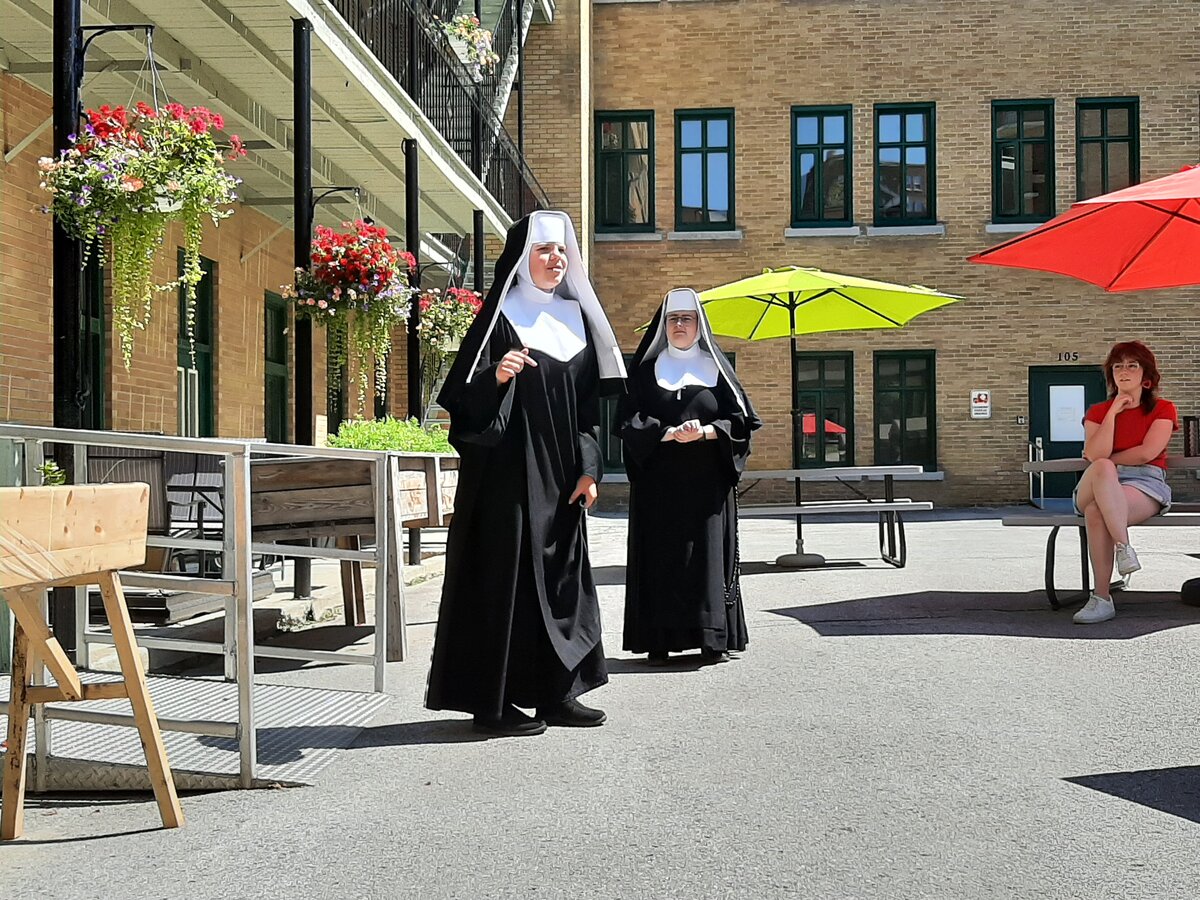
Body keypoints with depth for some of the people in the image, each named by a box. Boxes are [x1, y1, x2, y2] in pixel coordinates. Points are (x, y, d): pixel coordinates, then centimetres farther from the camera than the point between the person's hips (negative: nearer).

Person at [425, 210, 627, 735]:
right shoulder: (500, 316, -4)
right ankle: (492, 703, 3)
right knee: (505, 574, -5)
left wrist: (588, 469, 6)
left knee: (562, 574, 9)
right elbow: (465, 395, -8)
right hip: (507, 470, -6)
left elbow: (589, 401, 13)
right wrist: (496, 376, -28)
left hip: (559, 475, 6)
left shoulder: (576, 316, 13)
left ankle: (556, 693, 18)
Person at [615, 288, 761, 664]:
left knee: (709, 554, -3)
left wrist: (705, 431, -12)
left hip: (708, 481, 1)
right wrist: (669, 433, -14)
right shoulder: (645, 369, 9)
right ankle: (659, 641, -2)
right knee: (660, 557, -4)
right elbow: (629, 420, 0)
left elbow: (740, 419, 5)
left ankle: (713, 639, 1)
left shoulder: (716, 368, 11)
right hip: (659, 481, 0)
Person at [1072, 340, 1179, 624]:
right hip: (1102, 486, 3)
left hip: (1145, 484, -3)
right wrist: (1114, 412, -4)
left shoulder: (1162, 409, 11)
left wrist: (1105, 459, 1)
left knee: (1096, 512, -36)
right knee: (1102, 468, -38)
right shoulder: (1097, 412, 17)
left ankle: (1102, 598, -38)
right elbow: (1096, 456, -5)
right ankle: (1123, 546, -44)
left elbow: (1146, 453, -7)